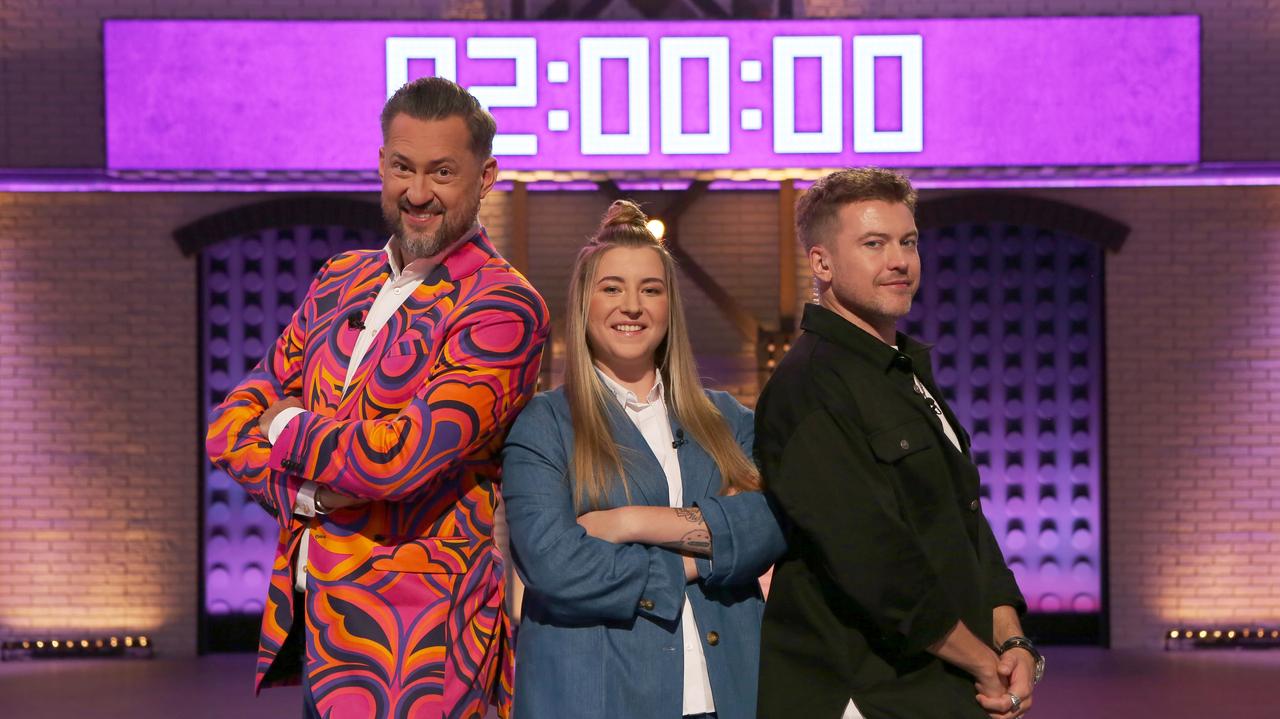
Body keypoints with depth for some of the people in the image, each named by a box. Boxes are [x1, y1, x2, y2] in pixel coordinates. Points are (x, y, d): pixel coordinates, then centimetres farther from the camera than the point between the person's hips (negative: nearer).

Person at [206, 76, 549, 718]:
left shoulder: (504, 307, -13)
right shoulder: (341, 281, 12)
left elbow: (399, 457, -23)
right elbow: (232, 423, 10)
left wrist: (290, 428, -5)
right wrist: (307, 491, -10)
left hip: (410, 642, -7)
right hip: (309, 626, 7)